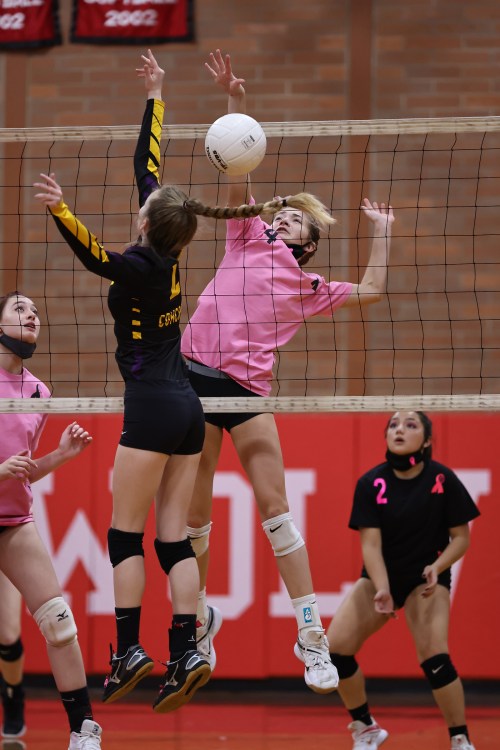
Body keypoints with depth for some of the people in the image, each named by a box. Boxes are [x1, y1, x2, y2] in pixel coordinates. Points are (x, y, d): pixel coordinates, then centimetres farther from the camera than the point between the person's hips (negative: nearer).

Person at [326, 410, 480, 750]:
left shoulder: (443, 479, -16)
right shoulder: (370, 484, -13)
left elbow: (461, 537, -8)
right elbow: (370, 543, -17)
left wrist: (437, 567, -27)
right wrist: (382, 590, -33)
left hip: (426, 577, -3)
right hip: (381, 576, 3)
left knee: (434, 657, -24)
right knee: (336, 647, -10)